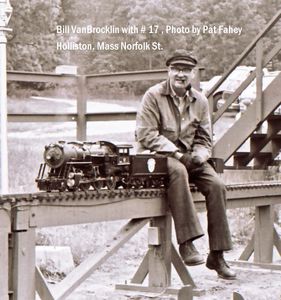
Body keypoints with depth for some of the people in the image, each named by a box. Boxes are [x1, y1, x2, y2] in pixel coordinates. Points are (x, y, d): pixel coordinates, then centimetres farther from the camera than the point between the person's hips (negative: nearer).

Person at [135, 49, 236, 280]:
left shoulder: (200, 101, 9)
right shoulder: (154, 95, -5)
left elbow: (204, 140, 13)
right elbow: (146, 135, -12)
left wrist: (197, 156, -11)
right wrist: (177, 154, -19)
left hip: (189, 157, 5)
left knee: (217, 185, -20)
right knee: (178, 172, -38)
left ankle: (217, 255, -13)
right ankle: (186, 243, -40)